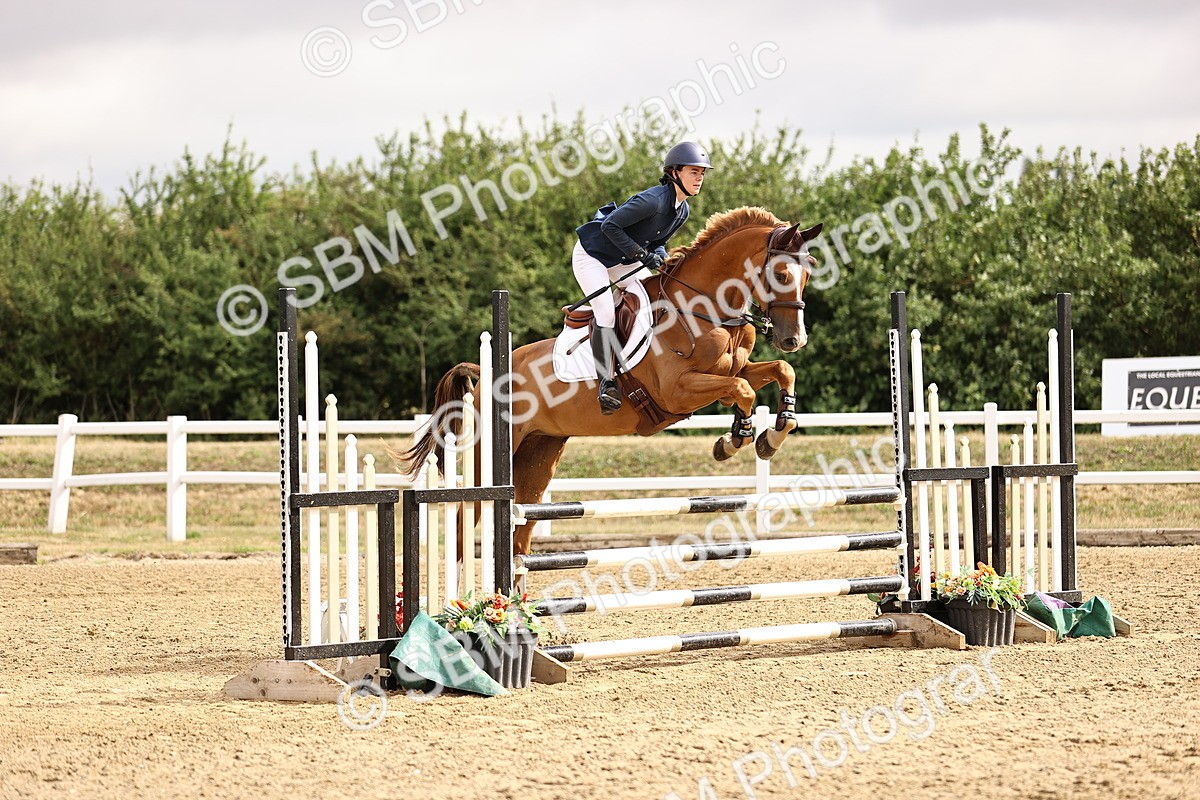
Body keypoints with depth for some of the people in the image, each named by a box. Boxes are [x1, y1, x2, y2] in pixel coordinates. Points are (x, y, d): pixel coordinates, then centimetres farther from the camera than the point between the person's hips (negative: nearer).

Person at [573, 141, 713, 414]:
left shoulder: (682, 211, -3)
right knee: (606, 314, -18)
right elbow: (610, 226, -29)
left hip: (622, 259, 9)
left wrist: (660, 257, -13)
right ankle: (606, 382, -13)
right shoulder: (654, 199, -30)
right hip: (592, 255, -9)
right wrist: (641, 254, -28)